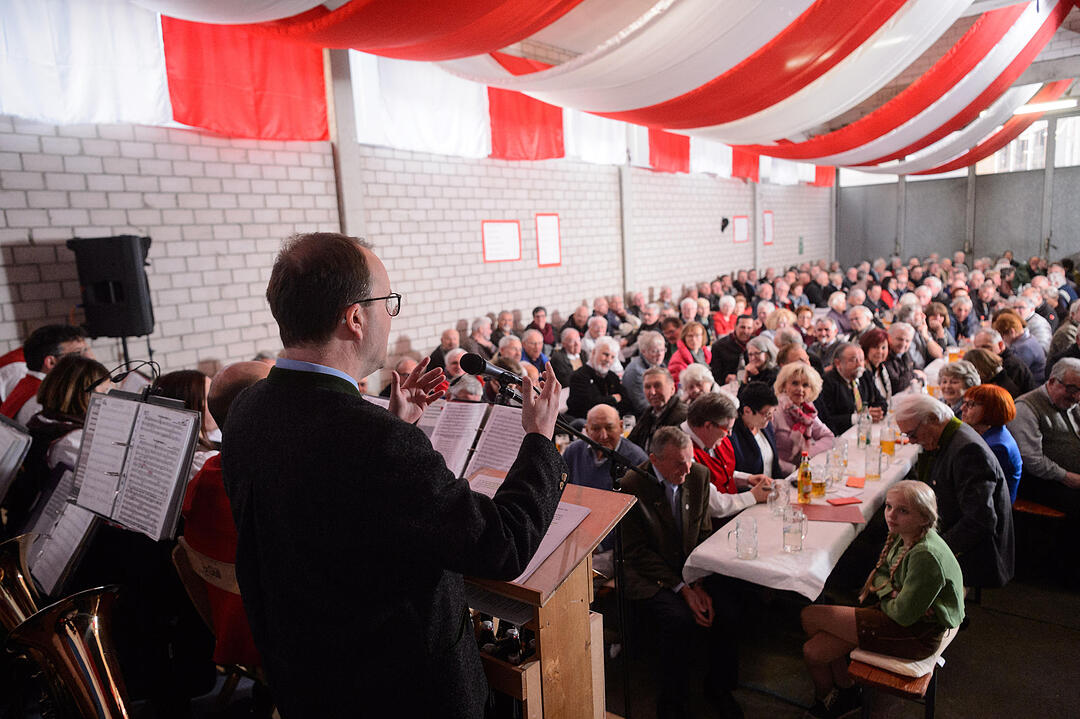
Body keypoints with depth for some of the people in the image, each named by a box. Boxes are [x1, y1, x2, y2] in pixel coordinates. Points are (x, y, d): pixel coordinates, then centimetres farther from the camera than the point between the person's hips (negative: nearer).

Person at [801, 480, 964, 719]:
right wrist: (888, 590, -10)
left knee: (810, 616, -7)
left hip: (917, 634, -8)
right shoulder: (901, 535, -4)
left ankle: (824, 696, 21)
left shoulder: (926, 556, -30)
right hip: (897, 615, 8)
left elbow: (903, 615, -24)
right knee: (814, 650, -3)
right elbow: (879, 573, 12)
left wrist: (884, 596, -5)